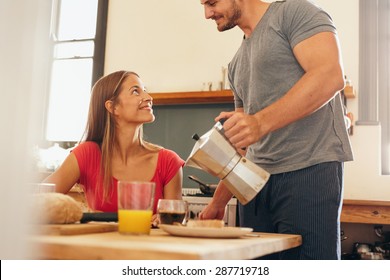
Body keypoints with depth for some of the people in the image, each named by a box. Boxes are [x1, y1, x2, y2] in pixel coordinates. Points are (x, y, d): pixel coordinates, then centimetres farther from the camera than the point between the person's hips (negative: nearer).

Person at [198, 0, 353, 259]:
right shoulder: (237, 65, 22)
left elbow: (331, 75, -16)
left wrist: (260, 122, -25)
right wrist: (218, 201, 20)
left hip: (309, 170, -7)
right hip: (256, 180, 7)